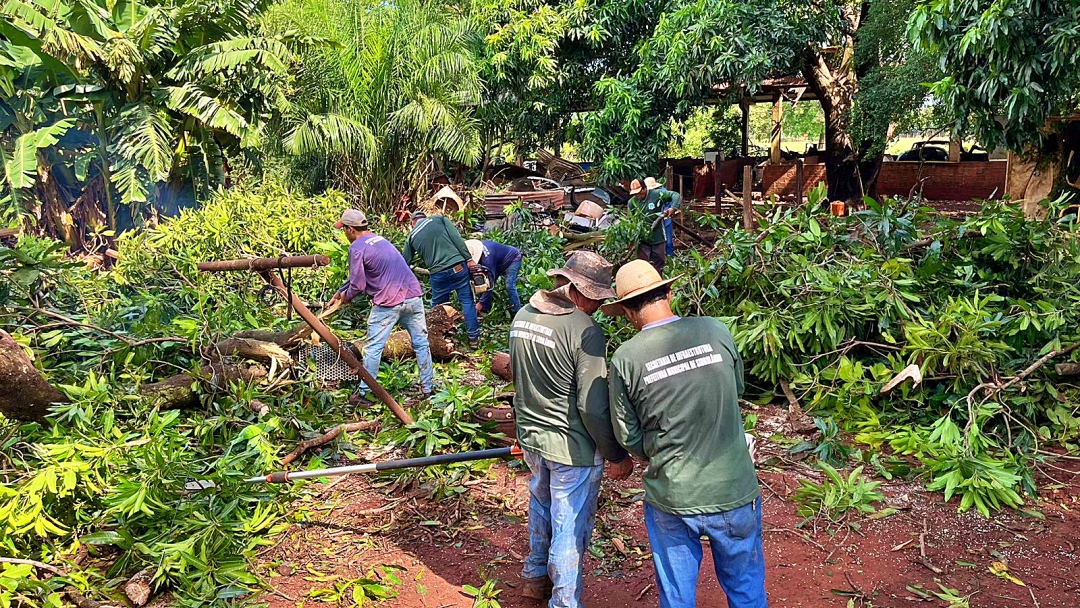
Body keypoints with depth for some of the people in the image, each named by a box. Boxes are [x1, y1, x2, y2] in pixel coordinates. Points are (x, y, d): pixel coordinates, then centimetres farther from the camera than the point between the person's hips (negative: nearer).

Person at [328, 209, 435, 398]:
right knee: (421, 344, 12)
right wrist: (339, 292, 33)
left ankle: (364, 392, 14)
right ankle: (427, 387, 19)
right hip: (414, 297, 7)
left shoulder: (356, 248, -6)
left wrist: (346, 296, 13)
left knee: (373, 348, 5)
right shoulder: (379, 239, 19)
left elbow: (358, 285, -8)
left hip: (388, 303, -7)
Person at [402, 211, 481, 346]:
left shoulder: (411, 237, 14)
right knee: (467, 301, 8)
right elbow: (456, 238, -3)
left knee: (437, 306, 18)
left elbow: (405, 262, 18)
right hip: (458, 267, -1)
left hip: (438, 274, 1)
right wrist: (468, 259, -2)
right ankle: (474, 337, 10)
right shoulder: (439, 219, 9)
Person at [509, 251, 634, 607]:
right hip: (572, 447, -7)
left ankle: (535, 576, 48)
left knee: (542, 503, 29)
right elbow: (594, 407, -23)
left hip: (530, 435, 8)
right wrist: (617, 456, -10)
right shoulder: (585, 330, -24)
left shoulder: (523, 316, -1)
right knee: (570, 527, 9)